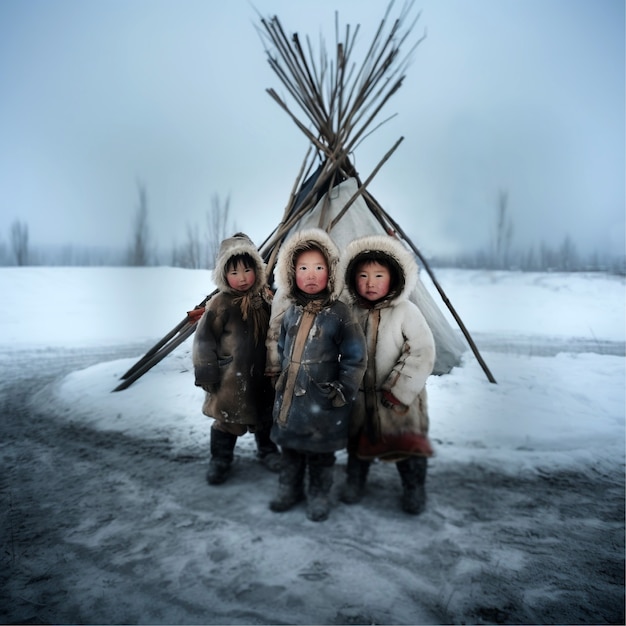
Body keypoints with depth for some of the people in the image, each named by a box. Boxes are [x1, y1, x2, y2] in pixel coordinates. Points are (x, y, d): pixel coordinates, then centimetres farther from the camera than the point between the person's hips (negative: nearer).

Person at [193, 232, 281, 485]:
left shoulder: (266, 299, 1)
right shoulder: (221, 303, -14)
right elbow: (204, 338, -11)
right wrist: (206, 372, -11)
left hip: (262, 374, 5)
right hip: (232, 378, -4)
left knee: (265, 416, 19)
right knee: (227, 418, 6)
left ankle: (267, 450, 40)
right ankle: (220, 459, 26)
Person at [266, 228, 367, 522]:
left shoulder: (339, 313, -12)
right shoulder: (291, 311, 4)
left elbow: (355, 357, -9)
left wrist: (343, 390, -10)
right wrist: (274, 370, 15)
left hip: (322, 400, -5)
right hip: (289, 396, 5)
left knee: (320, 452, 10)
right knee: (290, 445, 19)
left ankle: (319, 497, 32)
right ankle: (290, 489, 39)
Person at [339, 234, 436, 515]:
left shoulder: (406, 311, -15)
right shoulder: (351, 313, -3)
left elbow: (422, 352, -17)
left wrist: (398, 392, -19)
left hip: (398, 399, -3)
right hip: (359, 396, 4)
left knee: (407, 446, 10)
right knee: (359, 441, 20)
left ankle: (414, 489, 36)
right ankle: (354, 481, 44)